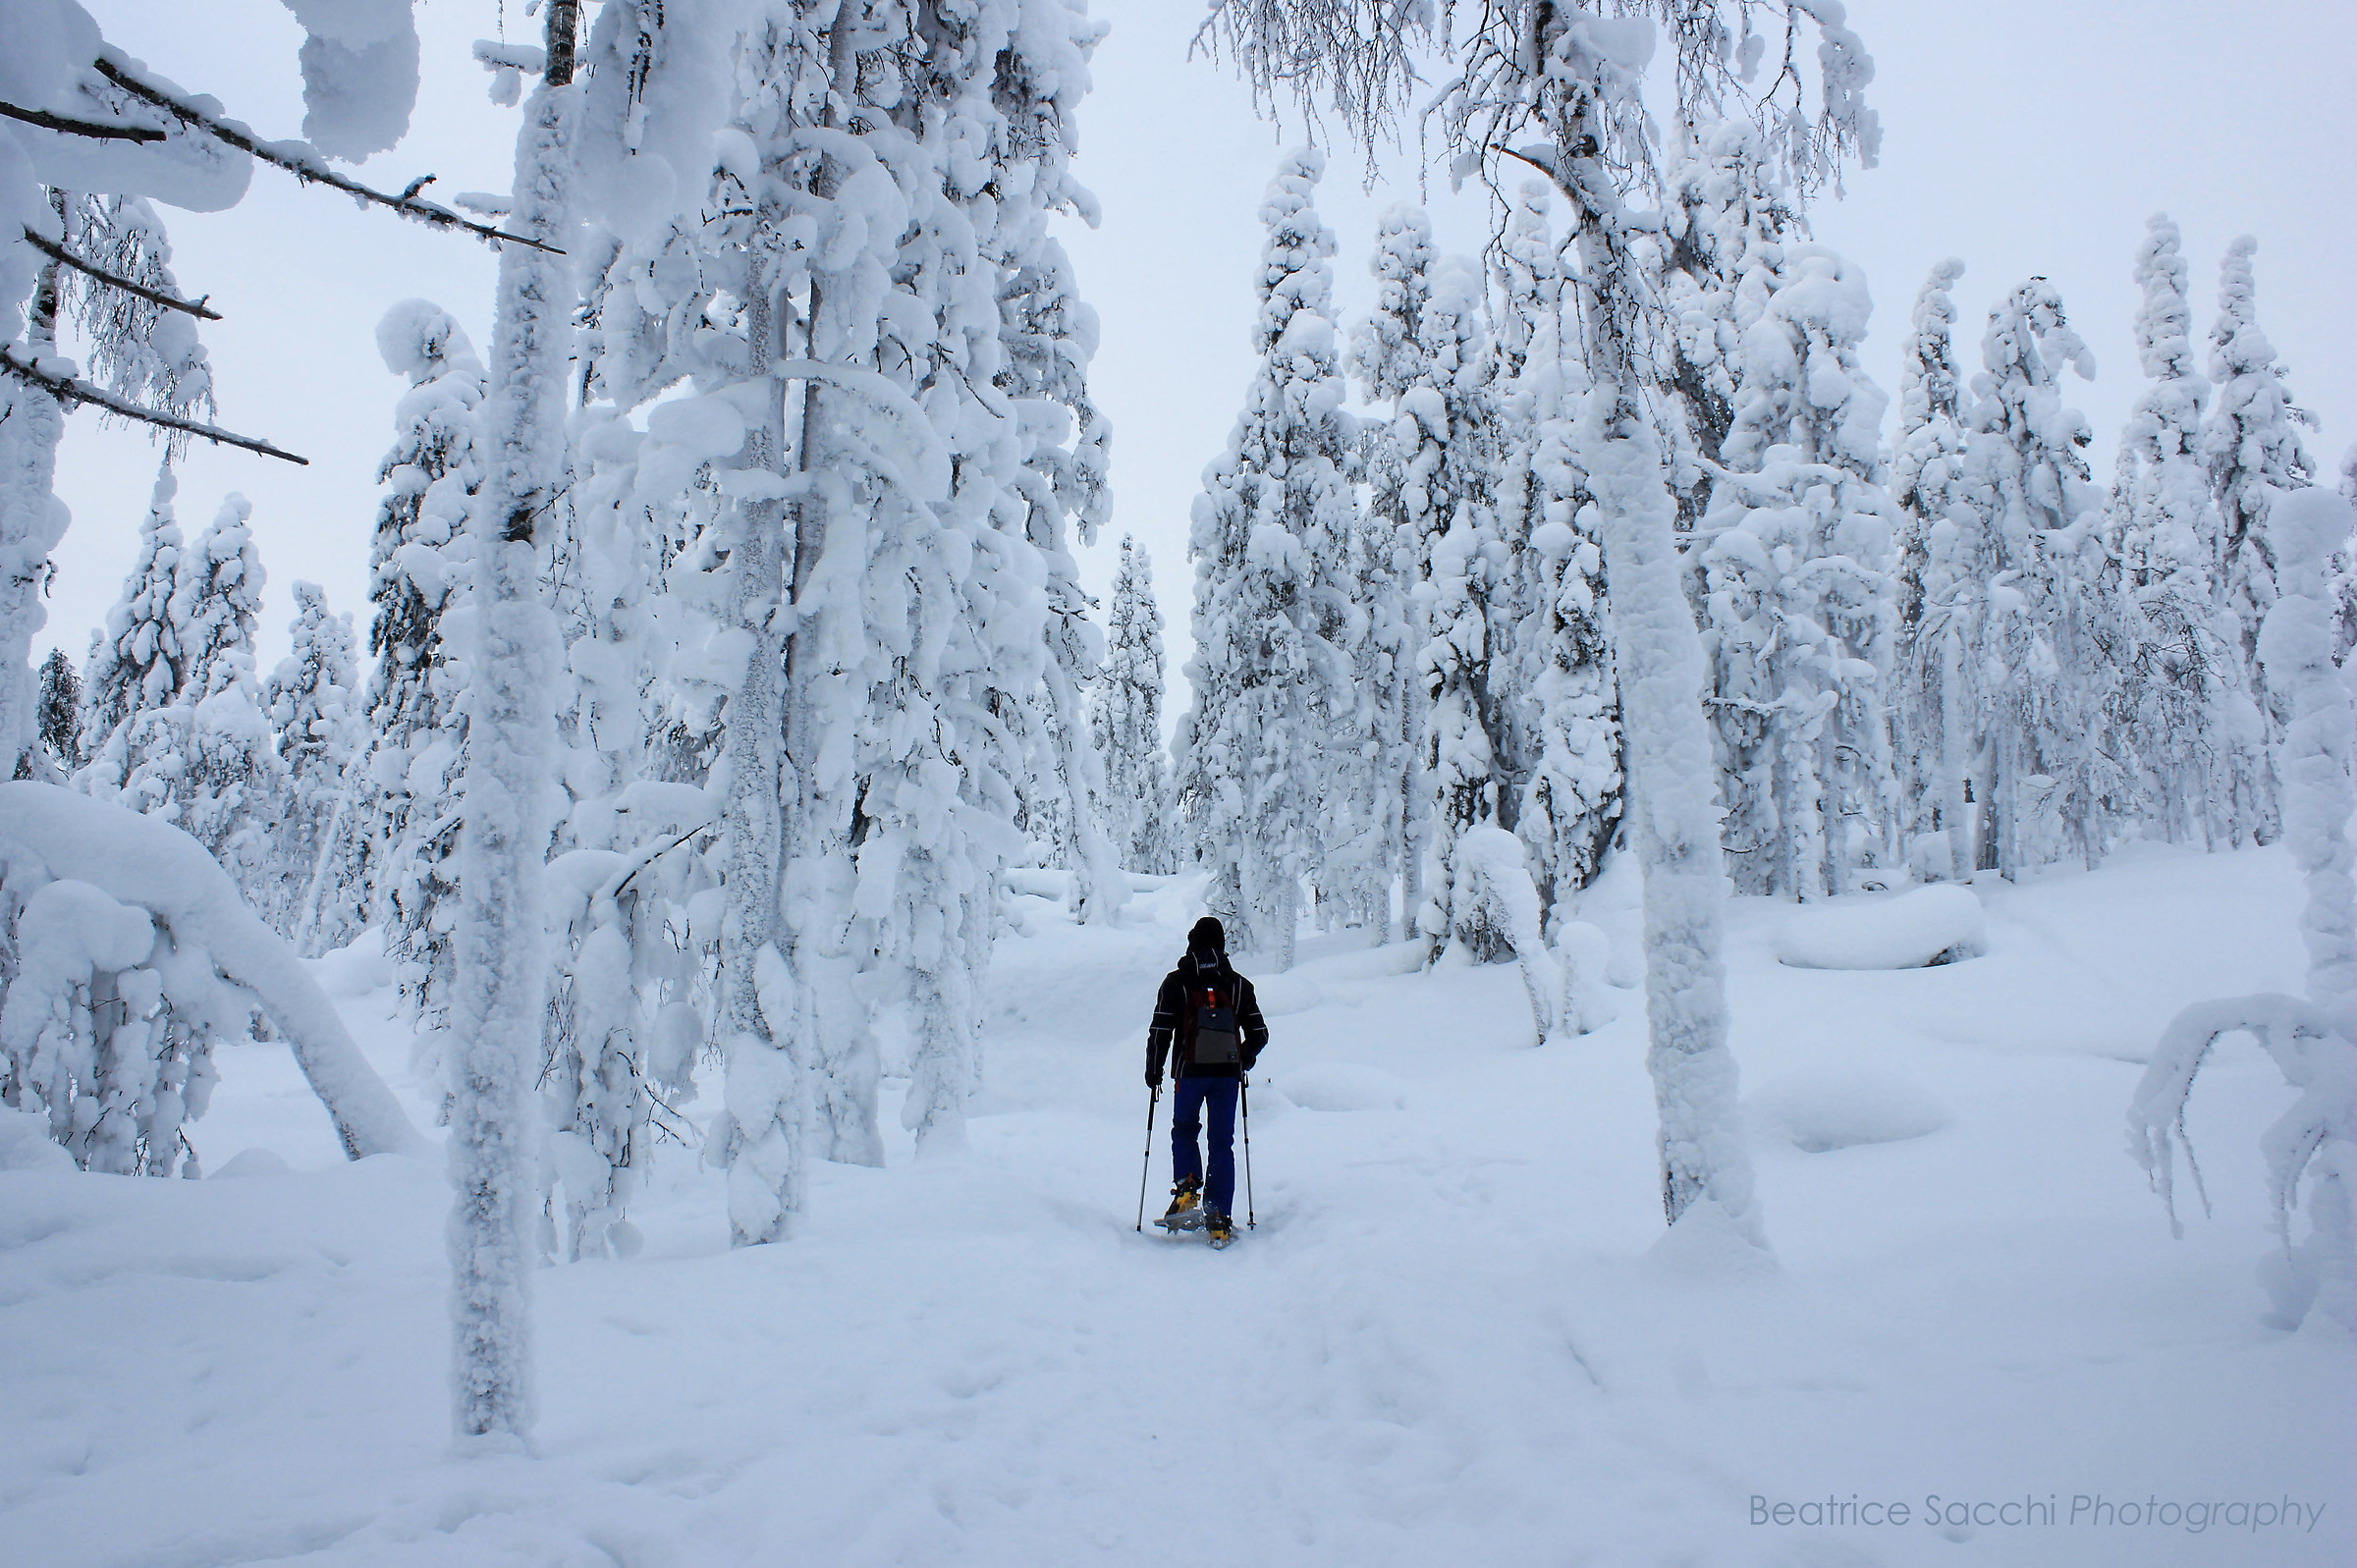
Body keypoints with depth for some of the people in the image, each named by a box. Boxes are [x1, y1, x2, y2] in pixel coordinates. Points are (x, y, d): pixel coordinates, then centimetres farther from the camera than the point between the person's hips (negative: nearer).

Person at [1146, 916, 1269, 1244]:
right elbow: (1259, 1034, 6)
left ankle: (1187, 1187, -2)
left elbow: (1159, 1032, -4)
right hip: (1228, 1074, 1)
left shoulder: (1176, 982, 0)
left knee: (1184, 1130, 20)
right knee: (1222, 1143, 7)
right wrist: (1243, 1061, 25)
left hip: (1190, 1072, -1)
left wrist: (1153, 1070, 10)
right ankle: (1219, 1219, 1)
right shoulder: (1239, 985, 6)